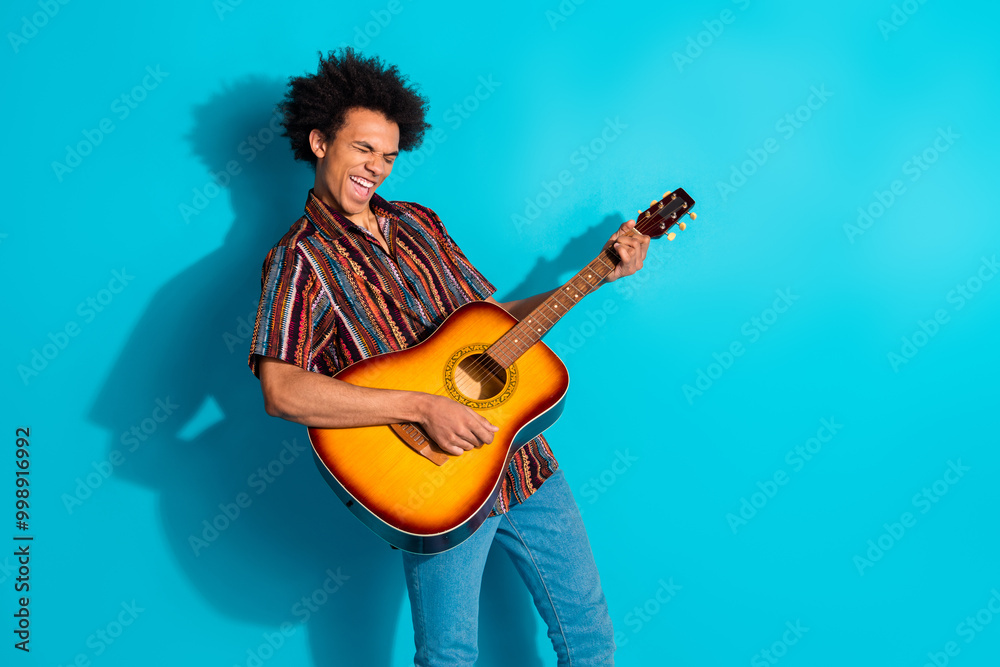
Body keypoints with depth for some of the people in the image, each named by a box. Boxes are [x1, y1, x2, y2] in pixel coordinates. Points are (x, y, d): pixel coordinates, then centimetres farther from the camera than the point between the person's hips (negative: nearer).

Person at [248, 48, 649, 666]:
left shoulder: (420, 224, 12)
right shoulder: (302, 257, -8)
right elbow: (281, 390, -23)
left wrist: (601, 274, 9)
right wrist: (423, 407, -27)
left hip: (522, 458, 6)